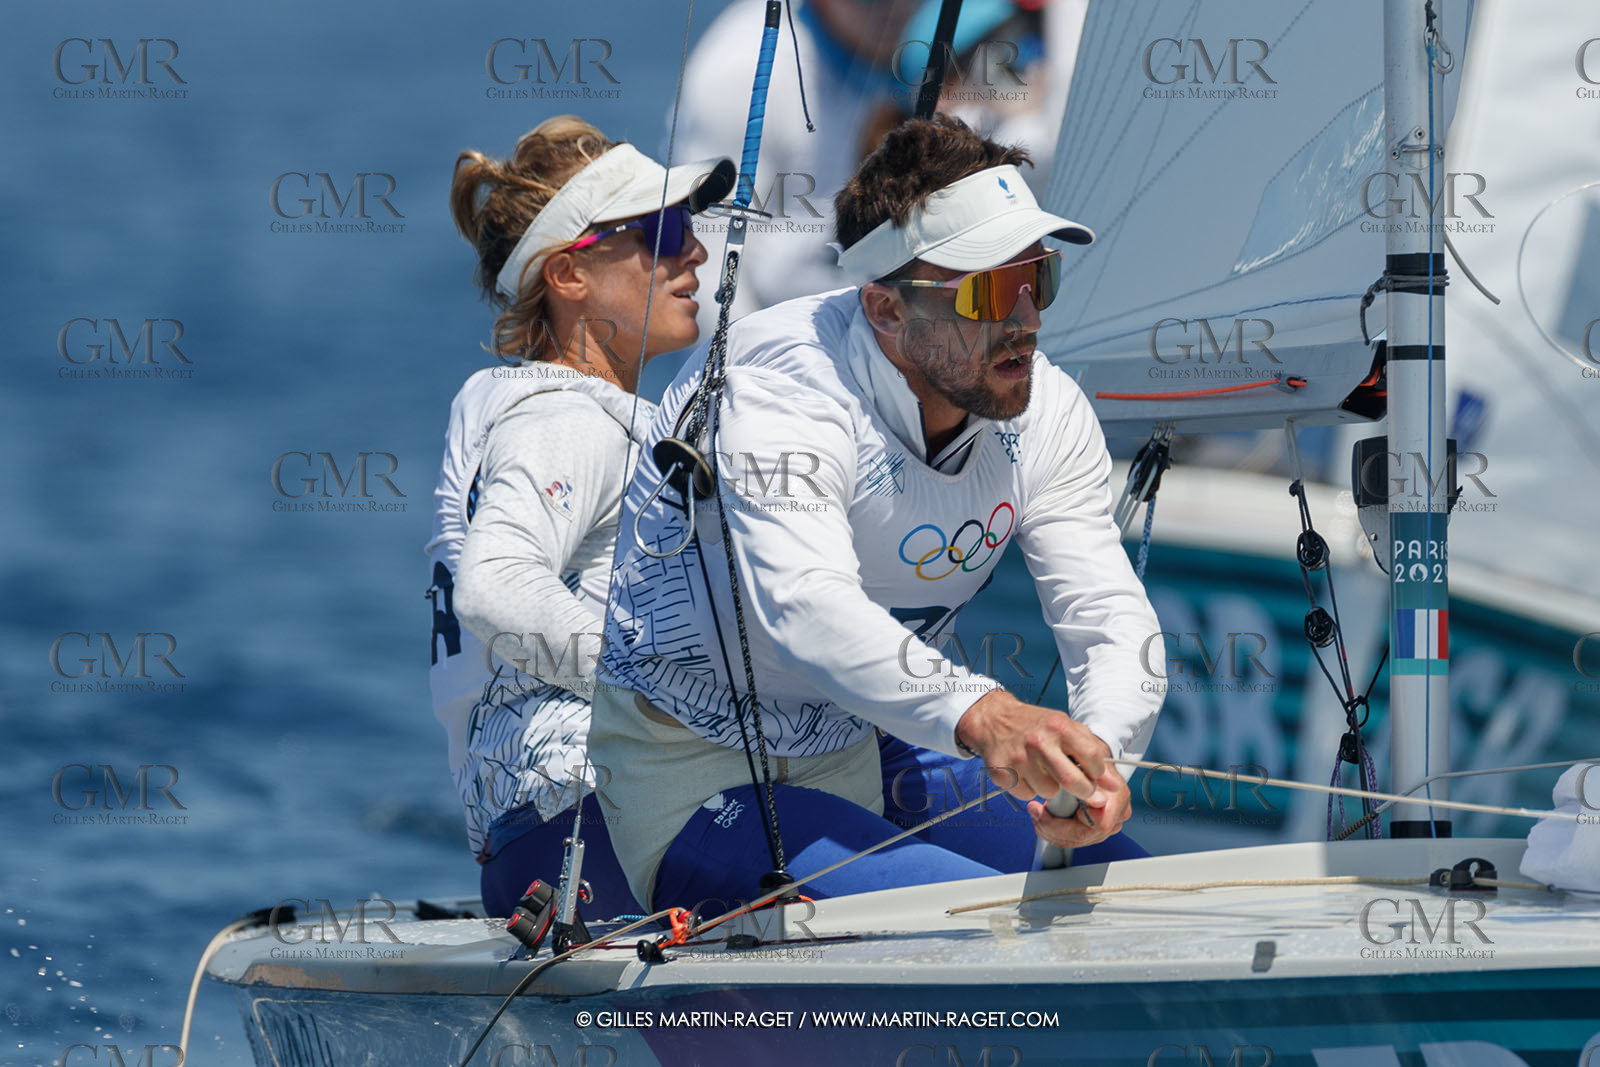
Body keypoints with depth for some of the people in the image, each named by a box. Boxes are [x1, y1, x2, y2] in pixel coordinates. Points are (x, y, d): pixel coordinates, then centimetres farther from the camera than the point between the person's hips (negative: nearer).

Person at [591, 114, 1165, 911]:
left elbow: (1112, 619, -13)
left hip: (863, 757, 8)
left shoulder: (1046, 413, -8)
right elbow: (805, 608, -47)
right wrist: (979, 716, -65)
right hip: (694, 778, -8)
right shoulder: (778, 389, -29)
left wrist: (1095, 760, -38)